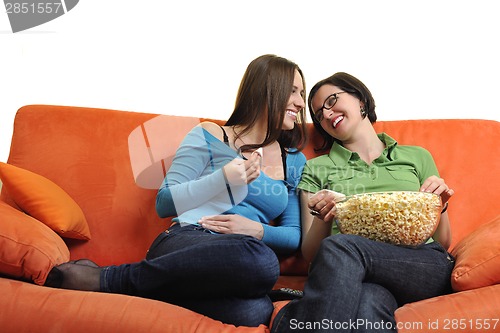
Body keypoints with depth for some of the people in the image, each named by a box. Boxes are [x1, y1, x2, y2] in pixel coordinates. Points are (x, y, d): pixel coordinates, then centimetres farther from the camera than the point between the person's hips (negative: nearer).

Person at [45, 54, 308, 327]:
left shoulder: (295, 161, 20)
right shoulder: (209, 136, 9)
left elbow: (294, 235, 17)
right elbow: (164, 203, 4)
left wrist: (258, 230, -4)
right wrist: (223, 178, -9)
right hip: (185, 241, -3)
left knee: (256, 311, -38)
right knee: (258, 258, -41)